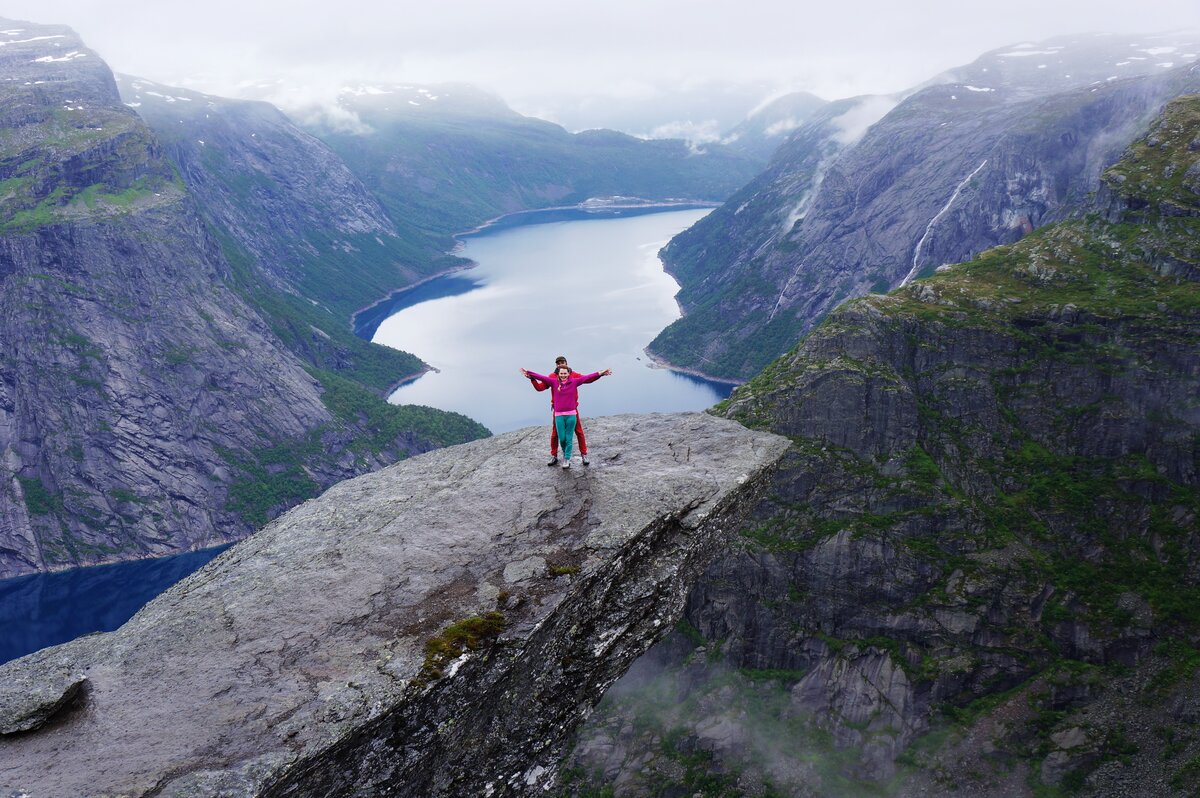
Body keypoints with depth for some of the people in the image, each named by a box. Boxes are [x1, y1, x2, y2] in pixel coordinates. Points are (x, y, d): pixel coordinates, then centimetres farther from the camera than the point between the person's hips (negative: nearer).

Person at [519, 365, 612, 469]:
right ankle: (564, 452, 33)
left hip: (571, 414, 0)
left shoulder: (574, 382, 0)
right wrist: (529, 374, -11)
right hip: (559, 415, 0)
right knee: (562, 438, 2)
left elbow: (587, 377, -4)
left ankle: (567, 459, 10)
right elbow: (541, 377, -3)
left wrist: (600, 373, -11)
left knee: (569, 438, 1)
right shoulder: (553, 382, 1)